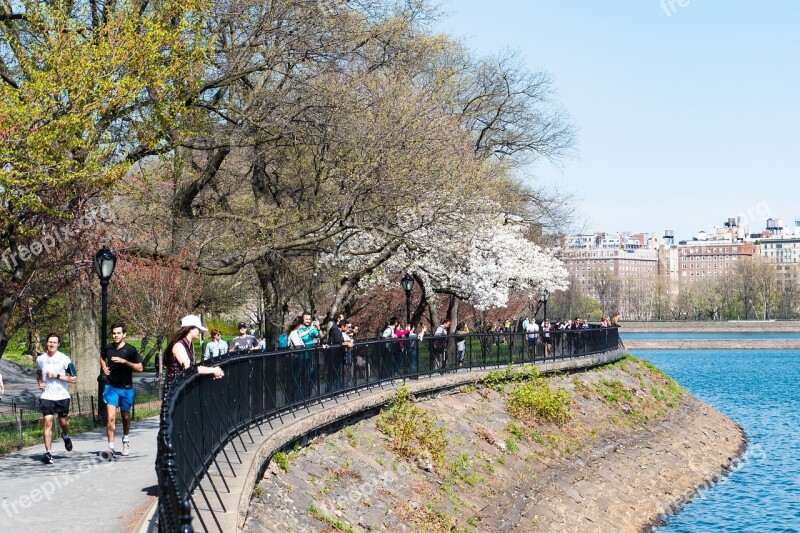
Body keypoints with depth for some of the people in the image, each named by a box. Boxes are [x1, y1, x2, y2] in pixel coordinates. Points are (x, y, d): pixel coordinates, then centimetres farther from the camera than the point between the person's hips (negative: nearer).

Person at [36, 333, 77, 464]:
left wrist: (57, 376, -16)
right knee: (47, 422, -13)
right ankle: (48, 452, -15)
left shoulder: (64, 359, -7)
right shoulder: (40, 359, 4)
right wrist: (40, 382, 5)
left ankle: (66, 436, 48)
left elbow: (74, 378, -7)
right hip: (46, 397, 1)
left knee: (63, 422, 13)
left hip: (62, 396, -1)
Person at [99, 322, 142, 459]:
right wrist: (103, 367, 6)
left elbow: (140, 368, -7)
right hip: (111, 387, 1)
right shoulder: (108, 348, 3)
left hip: (126, 388, -1)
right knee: (110, 417, -13)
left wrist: (124, 361, -18)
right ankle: (110, 447, -16)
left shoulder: (130, 350, -6)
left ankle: (126, 440, 38)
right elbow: (102, 358, 26)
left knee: (125, 417, 15)